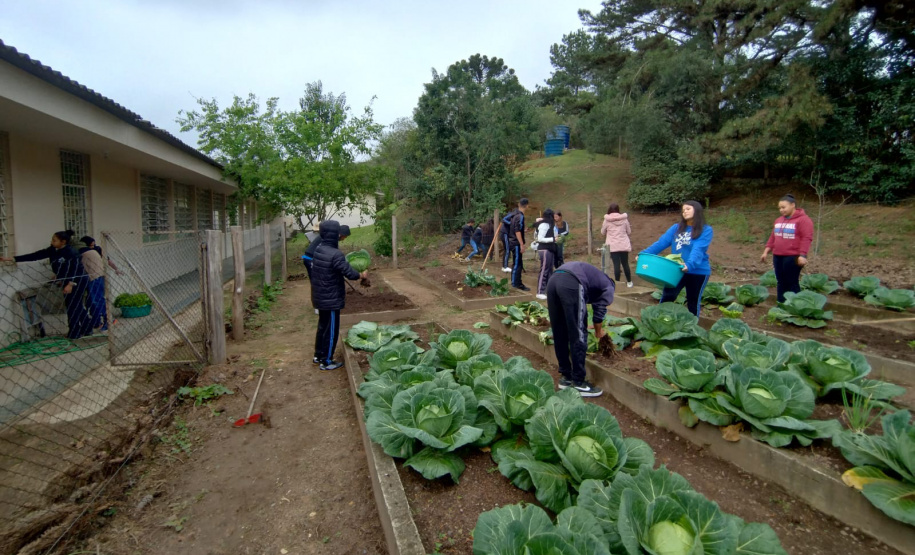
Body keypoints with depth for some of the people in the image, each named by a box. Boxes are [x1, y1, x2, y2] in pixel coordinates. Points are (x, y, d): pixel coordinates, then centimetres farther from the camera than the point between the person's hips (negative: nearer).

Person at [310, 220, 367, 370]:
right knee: (331, 330, 5)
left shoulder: (318, 250, 1)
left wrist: (345, 263, 12)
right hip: (331, 299, -8)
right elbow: (349, 273, -23)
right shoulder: (336, 254, -24)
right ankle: (326, 361, 15)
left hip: (320, 297, 8)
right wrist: (362, 275, -3)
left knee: (322, 326, 22)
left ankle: (318, 355, 35)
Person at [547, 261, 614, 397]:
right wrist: (599, 332, 39)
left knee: (559, 335, 15)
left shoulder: (596, 278, 44)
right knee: (578, 336, 3)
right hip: (571, 284, -7)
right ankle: (578, 382, 10)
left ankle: (566, 376, 26)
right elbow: (600, 311, 21)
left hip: (553, 280, 7)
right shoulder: (608, 286, 25)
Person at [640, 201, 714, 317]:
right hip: (676, 270, 3)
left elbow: (699, 249, -22)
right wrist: (645, 254, -19)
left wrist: (690, 264, -40)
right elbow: (661, 242, -4)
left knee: (693, 302, 10)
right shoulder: (676, 228, 6)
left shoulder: (706, 230, -6)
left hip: (698, 272, -3)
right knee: (666, 298, 3)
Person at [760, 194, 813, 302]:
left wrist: (802, 255, -20)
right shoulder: (778, 220, 15)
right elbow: (773, 237, 19)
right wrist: (766, 251, 14)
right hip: (777, 256, 7)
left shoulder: (803, 219, -8)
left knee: (792, 283, -4)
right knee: (781, 282, 11)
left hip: (793, 257, -7)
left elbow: (806, 238, -14)